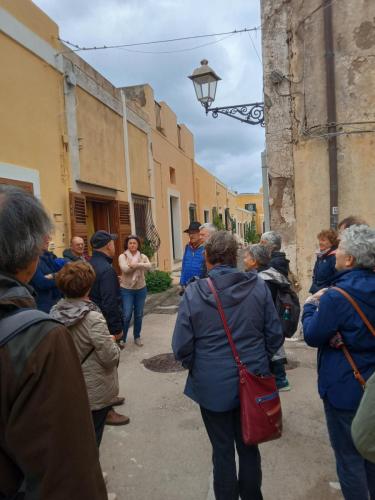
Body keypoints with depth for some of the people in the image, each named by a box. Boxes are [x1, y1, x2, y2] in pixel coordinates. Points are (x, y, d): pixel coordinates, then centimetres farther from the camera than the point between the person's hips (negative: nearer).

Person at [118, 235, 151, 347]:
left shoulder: (143, 256, 2)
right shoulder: (122, 256, -6)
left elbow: (149, 266, -18)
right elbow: (125, 269, -24)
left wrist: (135, 264, -27)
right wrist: (140, 265, -16)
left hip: (141, 289, 3)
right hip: (126, 289, -3)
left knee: (139, 315, 12)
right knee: (126, 315, -4)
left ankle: (137, 337, 28)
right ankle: (122, 338, 13)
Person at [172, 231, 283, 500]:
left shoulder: (194, 292, -16)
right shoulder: (259, 286, -10)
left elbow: (182, 346, -12)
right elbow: (275, 334, -4)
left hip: (213, 386, -2)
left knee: (223, 451, 18)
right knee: (249, 447, 23)